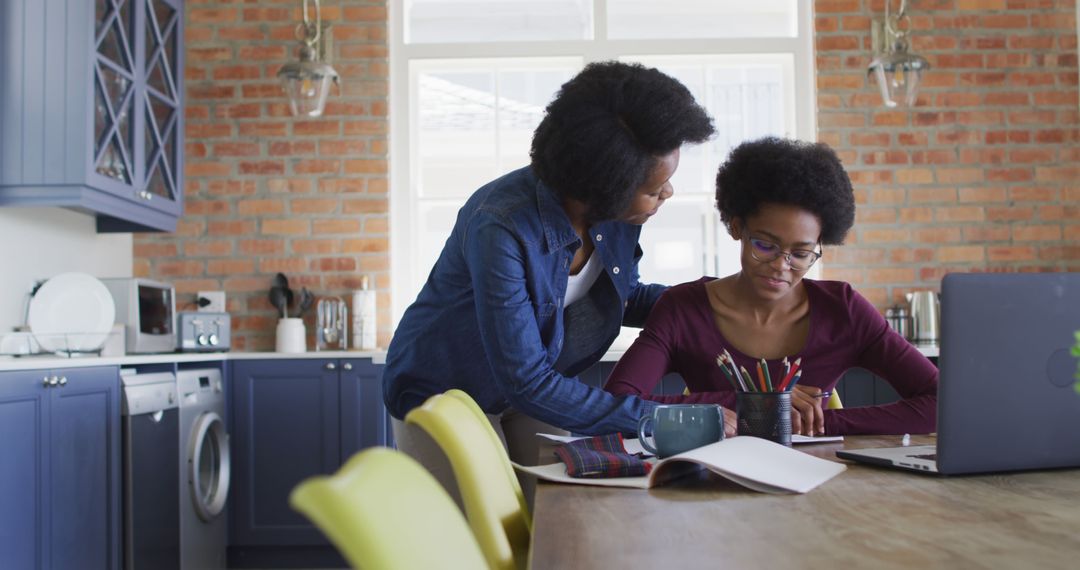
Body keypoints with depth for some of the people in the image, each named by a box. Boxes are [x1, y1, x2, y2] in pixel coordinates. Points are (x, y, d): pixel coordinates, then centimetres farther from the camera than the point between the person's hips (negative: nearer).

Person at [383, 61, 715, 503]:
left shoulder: (617, 213, -14)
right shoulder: (501, 226, -34)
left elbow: (623, 297, 7)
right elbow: (526, 381, -32)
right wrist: (652, 417, -30)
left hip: (529, 395, 6)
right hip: (443, 395, -5)